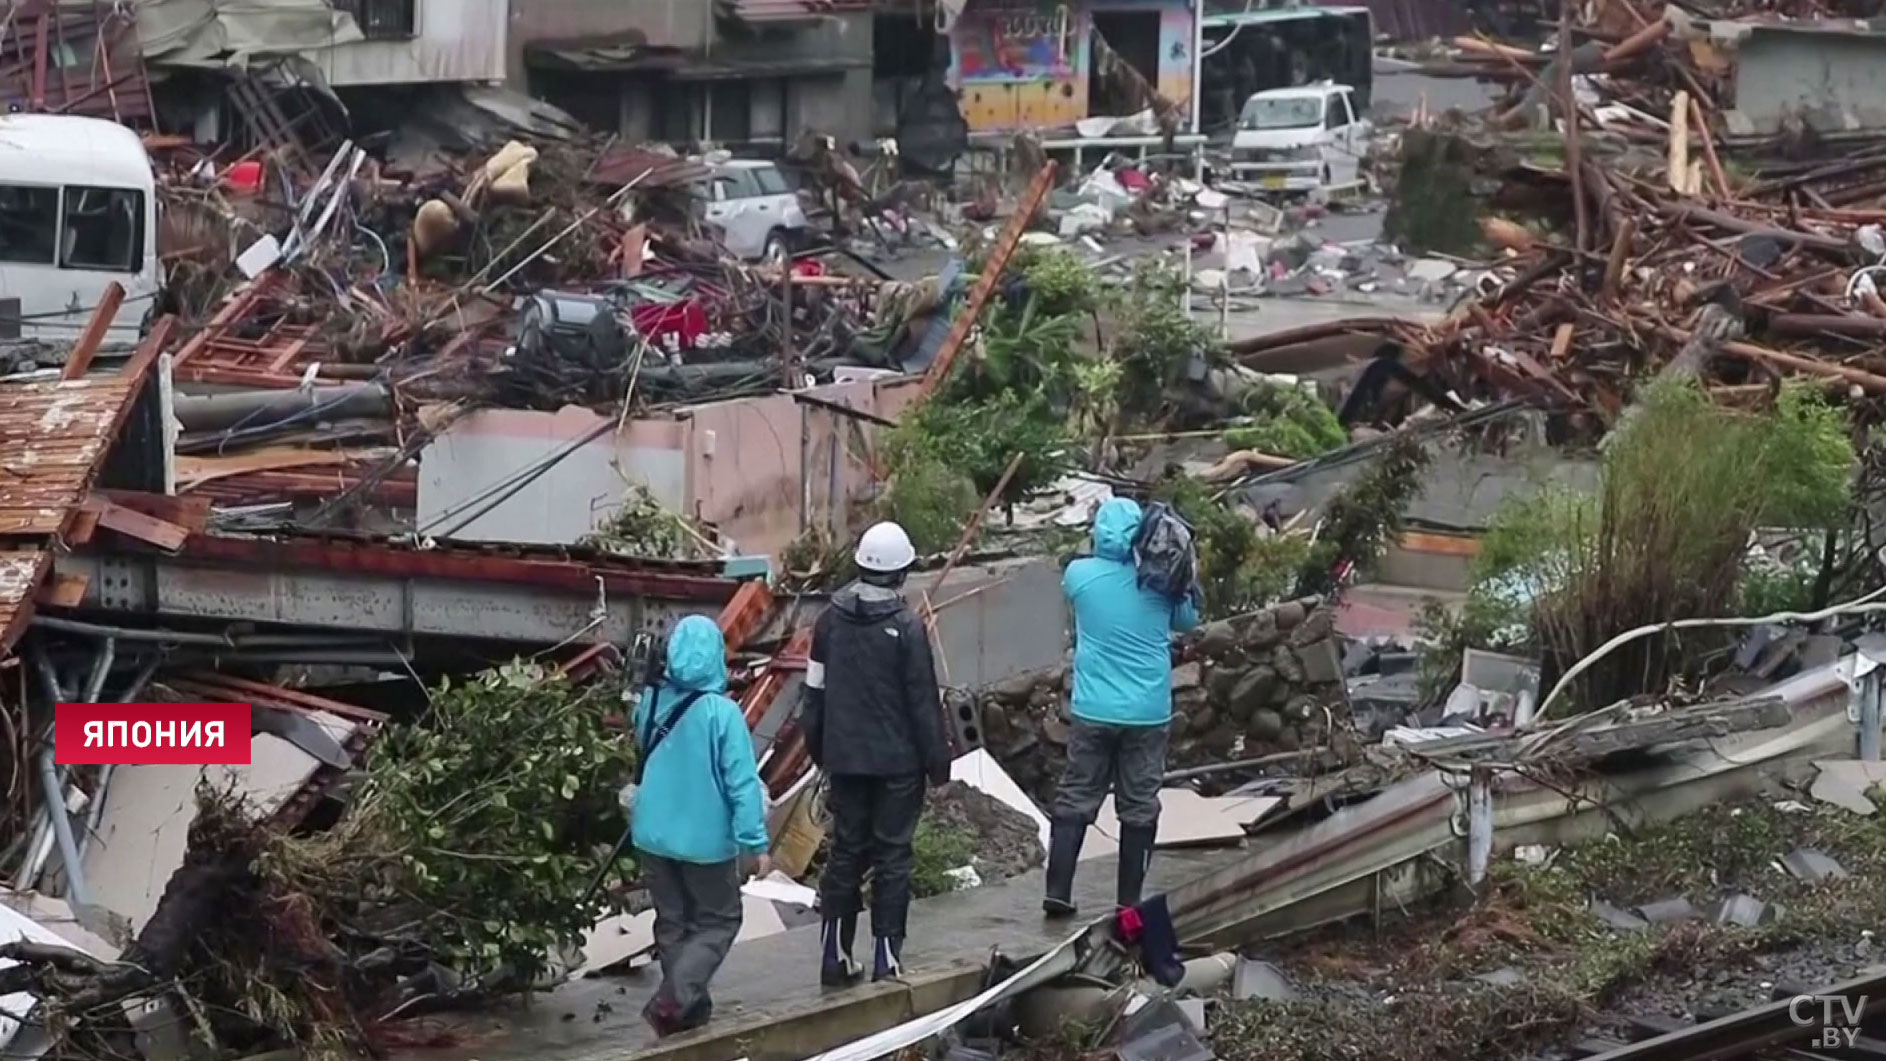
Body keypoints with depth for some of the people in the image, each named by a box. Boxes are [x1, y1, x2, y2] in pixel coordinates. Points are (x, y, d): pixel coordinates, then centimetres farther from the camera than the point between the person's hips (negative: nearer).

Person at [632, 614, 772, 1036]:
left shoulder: (651, 703, -3)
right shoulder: (722, 712, -19)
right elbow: (743, 783, -18)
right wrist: (756, 843, -13)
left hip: (653, 835, 5)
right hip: (705, 840, -5)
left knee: (672, 923, 18)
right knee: (718, 922, 10)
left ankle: (688, 1006, 22)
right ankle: (672, 999, -7)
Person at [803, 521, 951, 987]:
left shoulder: (831, 619, 0)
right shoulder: (906, 626, -16)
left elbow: (815, 691, 8)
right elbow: (923, 701, -12)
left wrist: (819, 750, 20)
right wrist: (938, 760, -3)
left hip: (845, 757, 5)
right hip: (897, 760, -4)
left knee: (845, 850, 12)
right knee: (892, 854, 3)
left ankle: (836, 956, 14)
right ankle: (886, 958, 3)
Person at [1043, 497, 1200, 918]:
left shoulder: (1078, 575, -7)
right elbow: (1188, 620, 13)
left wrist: (1104, 553, 24)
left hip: (1094, 711, 0)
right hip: (1147, 713, 0)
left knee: (1075, 801, 9)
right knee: (1139, 808, 8)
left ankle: (1057, 893, 6)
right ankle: (1129, 901, 9)